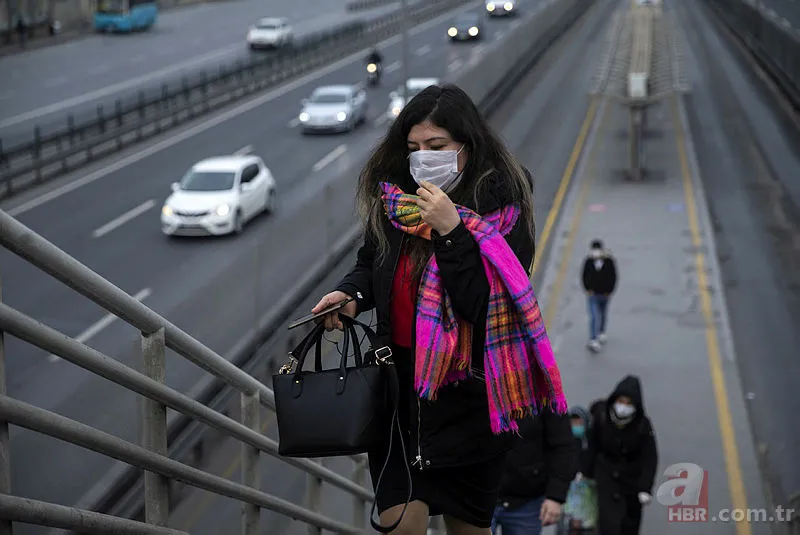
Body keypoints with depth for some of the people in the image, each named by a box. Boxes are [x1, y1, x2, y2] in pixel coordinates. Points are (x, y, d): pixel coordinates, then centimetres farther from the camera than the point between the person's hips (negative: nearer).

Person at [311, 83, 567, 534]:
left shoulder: (504, 213, -12)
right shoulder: (394, 199, 1)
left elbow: (487, 306, -22)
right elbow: (372, 265, 19)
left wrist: (450, 231, -27)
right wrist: (351, 295, -2)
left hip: (467, 396, -3)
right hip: (400, 383, 3)